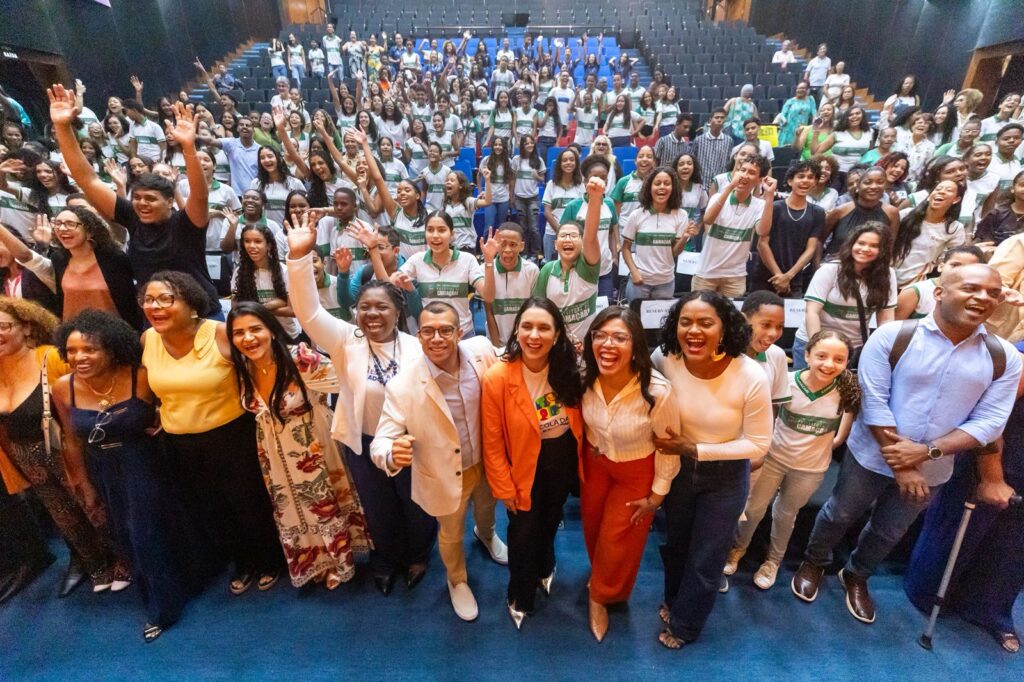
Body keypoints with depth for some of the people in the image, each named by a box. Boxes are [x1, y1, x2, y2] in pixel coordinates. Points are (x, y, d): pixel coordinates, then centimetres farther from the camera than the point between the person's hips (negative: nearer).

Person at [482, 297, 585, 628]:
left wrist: (580, 457, 3)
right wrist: (504, 487, -13)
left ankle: (545, 568, 62)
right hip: (525, 467, -4)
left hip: (564, 462, 4)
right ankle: (520, 597, 47)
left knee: (550, 522, 30)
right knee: (523, 533, 17)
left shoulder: (567, 370, -16)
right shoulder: (496, 378, -27)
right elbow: (492, 443, -18)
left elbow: (579, 419, 1)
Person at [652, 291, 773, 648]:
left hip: (725, 476, -2)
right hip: (678, 467, 2)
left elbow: (758, 443, -18)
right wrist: (672, 444, -15)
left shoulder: (751, 377, -30)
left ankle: (684, 625, 46)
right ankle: (673, 601, 57)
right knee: (674, 544, 26)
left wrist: (695, 449, -24)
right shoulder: (664, 360, -24)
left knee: (705, 559, 16)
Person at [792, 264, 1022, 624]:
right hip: (871, 456, -3)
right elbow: (873, 402, -18)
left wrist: (928, 452, -21)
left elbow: (989, 422, -7)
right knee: (839, 515, 16)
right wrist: (900, 466, -18)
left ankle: (856, 576, 48)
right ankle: (814, 563, 43)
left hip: (931, 471, 4)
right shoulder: (892, 336, -17)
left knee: (888, 533, 22)